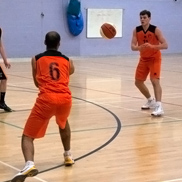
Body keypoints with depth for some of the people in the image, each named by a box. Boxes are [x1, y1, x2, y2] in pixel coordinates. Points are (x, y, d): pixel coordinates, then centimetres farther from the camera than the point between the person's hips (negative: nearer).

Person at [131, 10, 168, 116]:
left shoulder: (155, 30, -18)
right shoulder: (136, 30, -7)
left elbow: (165, 45, -24)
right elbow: (133, 46, -11)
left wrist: (152, 46, -39)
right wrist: (139, 47, -35)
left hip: (155, 58, -6)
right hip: (144, 59, 6)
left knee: (155, 80, -23)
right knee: (138, 81, 10)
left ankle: (159, 107, -31)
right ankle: (151, 101, 32)